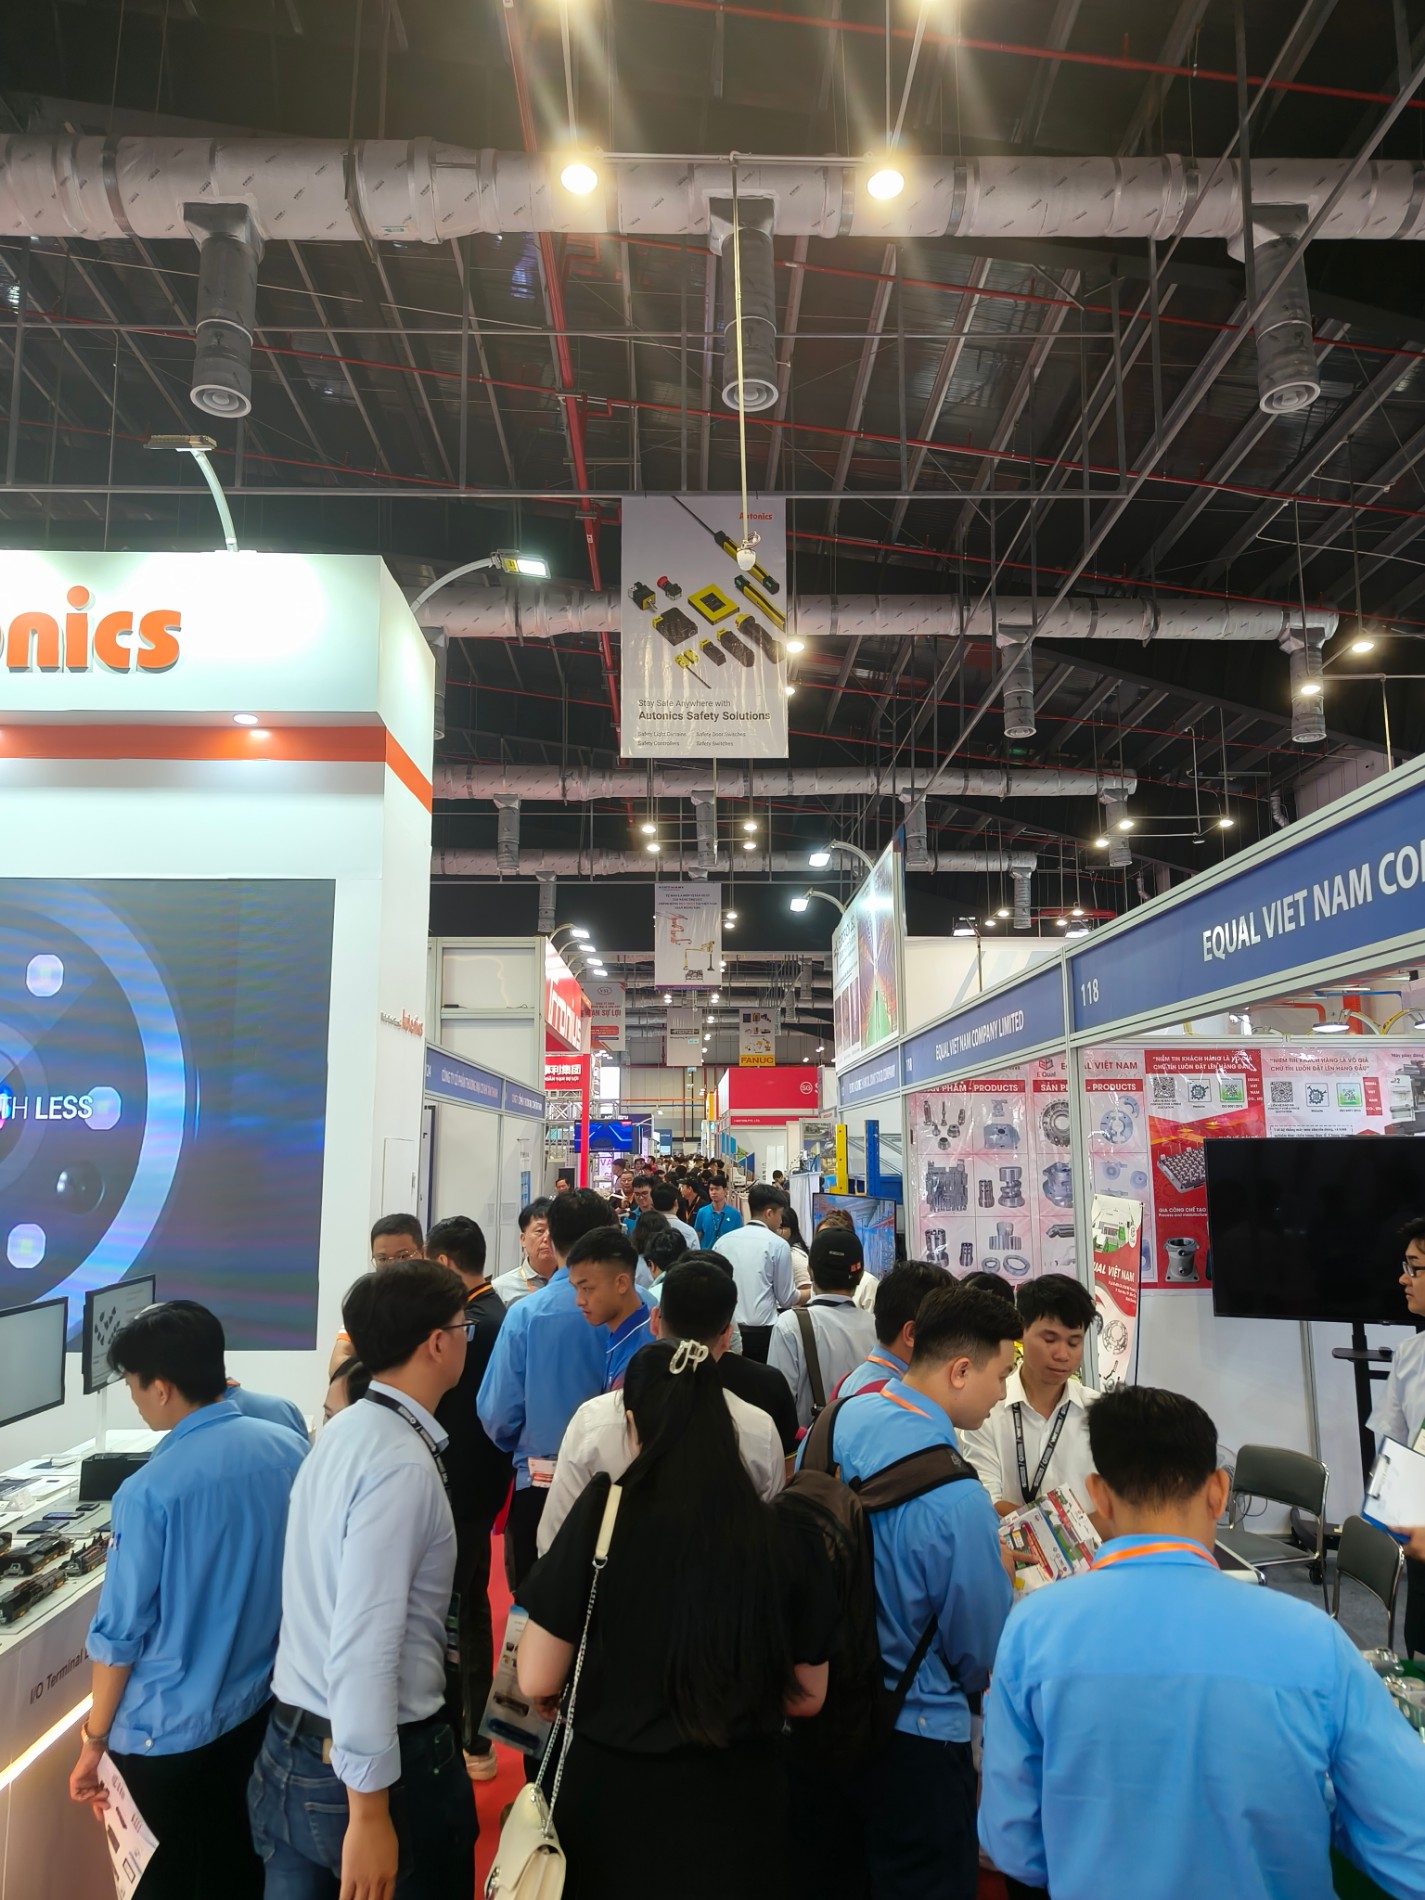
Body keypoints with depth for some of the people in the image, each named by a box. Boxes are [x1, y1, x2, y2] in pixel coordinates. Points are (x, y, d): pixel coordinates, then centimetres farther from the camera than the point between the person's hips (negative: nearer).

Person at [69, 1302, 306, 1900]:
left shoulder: (151, 1490, -24)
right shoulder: (289, 1448, -8)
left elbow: (121, 1631, -16)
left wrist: (94, 1740, -2)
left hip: (169, 1728, -5)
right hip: (260, 1704, 5)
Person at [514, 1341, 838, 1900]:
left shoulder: (604, 1512, -18)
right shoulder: (784, 1535, -12)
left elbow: (536, 1681, -11)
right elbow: (807, 1696, 1)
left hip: (615, 1793, -1)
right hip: (738, 1801, 2)